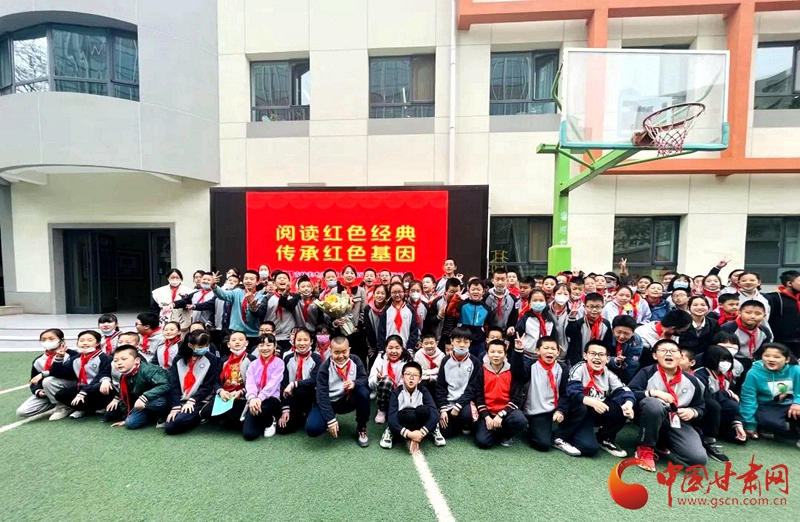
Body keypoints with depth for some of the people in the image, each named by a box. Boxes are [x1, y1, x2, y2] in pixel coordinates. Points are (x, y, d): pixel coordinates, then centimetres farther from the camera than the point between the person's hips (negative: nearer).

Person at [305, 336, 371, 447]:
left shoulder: (355, 360, -11)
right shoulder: (325, 367, -18)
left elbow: (364, 379, -11)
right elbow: (322, 395, -20)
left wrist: (354, 383, -36)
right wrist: (330, 420, -26)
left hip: (348, 399, 2)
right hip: (329, 402, -1)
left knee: (363, 392, -30)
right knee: (312, 429, -25)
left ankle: (361, 429, -6)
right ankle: (333, 421, 12)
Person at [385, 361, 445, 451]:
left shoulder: (423, 391, -12)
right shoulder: (396, 393, -15)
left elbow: (434, 414, -22)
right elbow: (392, 419, -24)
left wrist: (421, 433, -32)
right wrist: (409, 434, -36)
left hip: (419, 423, 1)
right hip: (403, 427, 0)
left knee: (423, 410, -32)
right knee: (409, 414, -35)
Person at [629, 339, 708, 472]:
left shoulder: (692, 381, 6)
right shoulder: (647, 373, -9)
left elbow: (701, 407, 19)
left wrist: (692, 412, -3)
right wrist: (653, 392, -26)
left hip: (678, 422, 4)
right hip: (651, 418, -4)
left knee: (699, 458, -20)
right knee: (652, 404, -39)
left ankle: (664, 443, 17)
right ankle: (645, 449, -16)